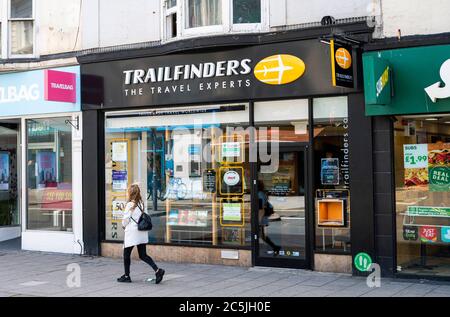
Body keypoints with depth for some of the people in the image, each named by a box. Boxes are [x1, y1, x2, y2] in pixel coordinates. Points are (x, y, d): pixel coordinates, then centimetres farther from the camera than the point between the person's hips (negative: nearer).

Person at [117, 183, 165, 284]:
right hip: (142, 233, 7)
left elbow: (126, 219, -9)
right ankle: (157, 270, -7)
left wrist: (124, 226, 13)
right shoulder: (141, 204, 7)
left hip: (132, 233, -7)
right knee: (143, 255, 8)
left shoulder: (130, 204, -13)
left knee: (126, 254, 9)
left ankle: (126, 276, 16)